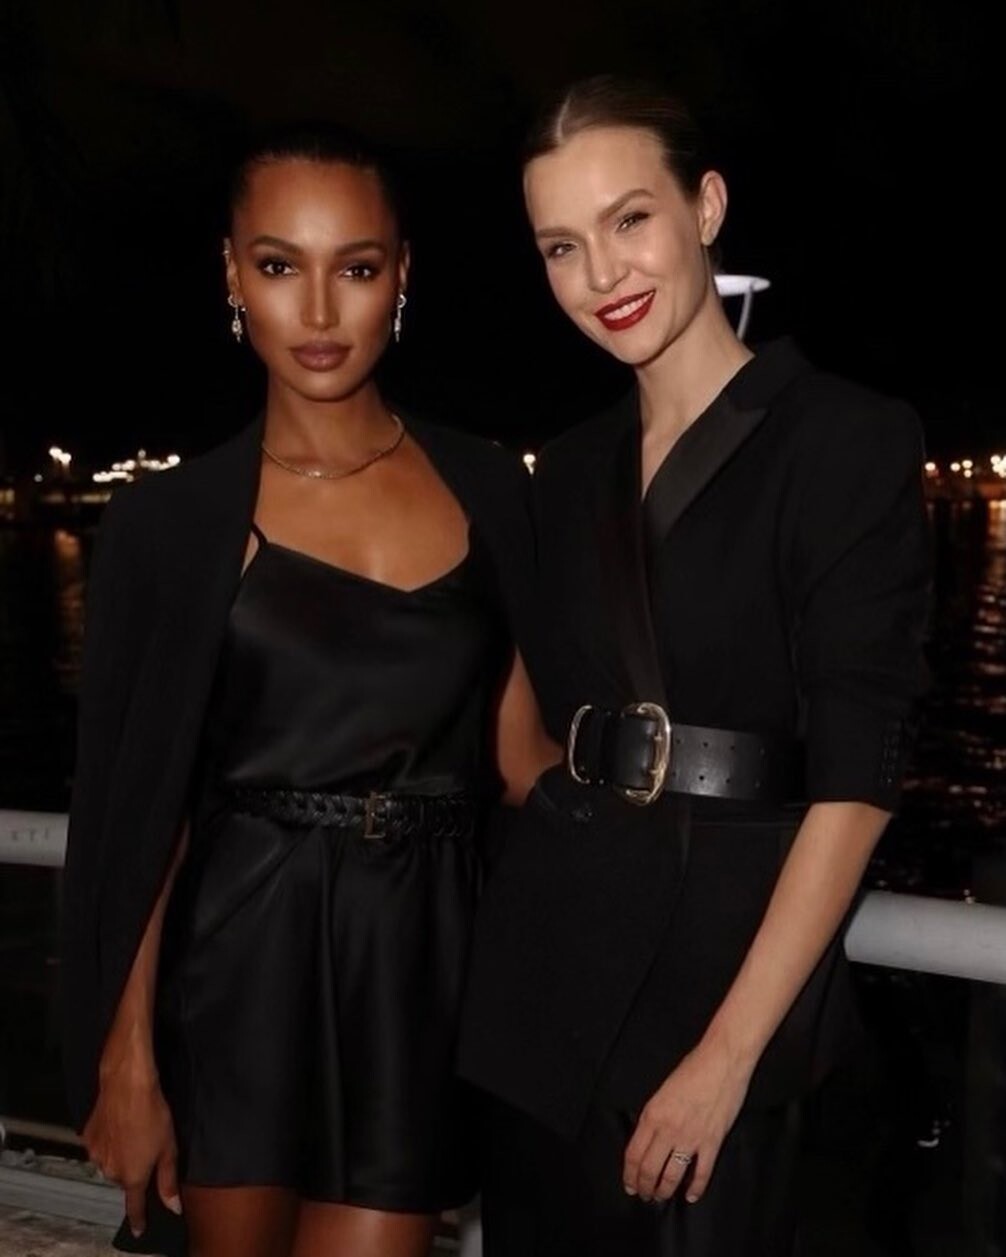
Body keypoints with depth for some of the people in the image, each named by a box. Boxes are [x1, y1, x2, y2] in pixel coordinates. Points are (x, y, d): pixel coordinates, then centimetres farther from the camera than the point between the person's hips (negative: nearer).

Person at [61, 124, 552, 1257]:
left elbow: (520, 748, 6)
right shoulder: (171, 518, -3)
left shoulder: (486, 488, 2)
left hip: (423, 959, 1)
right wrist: (126, 1063, -5)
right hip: (239, 962, -1)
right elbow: (136, 810, -3)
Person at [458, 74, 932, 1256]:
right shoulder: (574, 467, 10)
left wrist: (729, 1051, -18)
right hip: (546, 943, 6)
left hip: (723, 939, -5)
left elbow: (855, 778, -14)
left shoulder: (849, 437, -9)